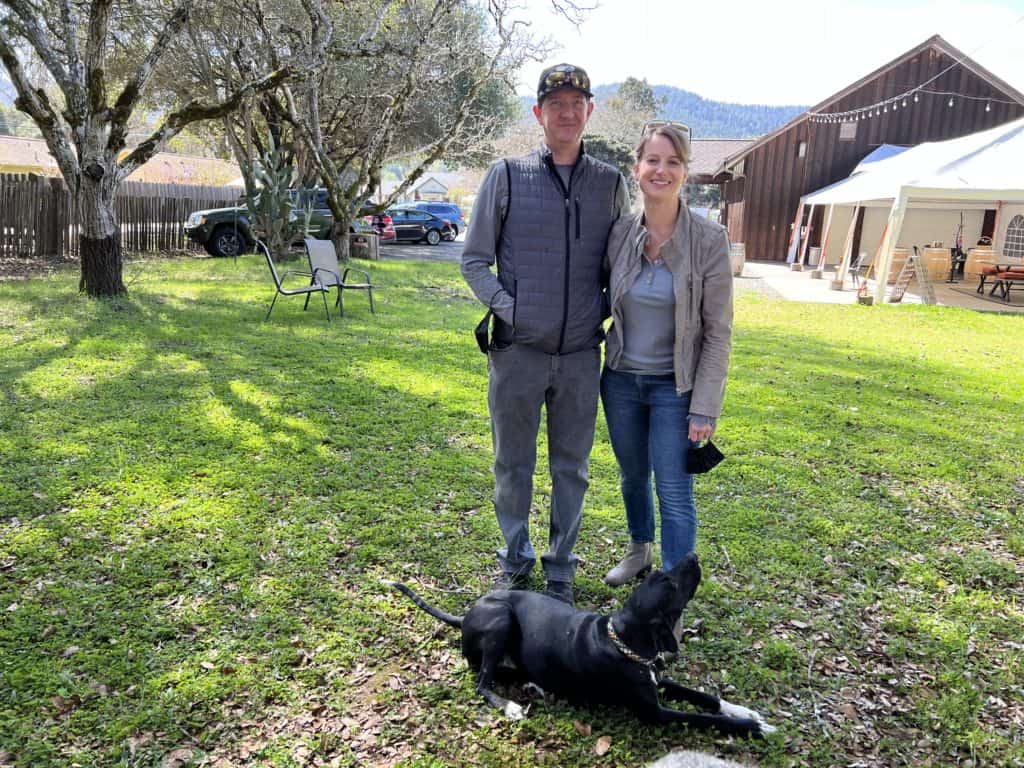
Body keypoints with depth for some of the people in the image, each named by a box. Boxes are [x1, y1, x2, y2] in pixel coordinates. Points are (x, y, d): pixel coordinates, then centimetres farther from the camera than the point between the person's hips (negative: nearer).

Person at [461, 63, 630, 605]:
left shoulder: (610, 183, 6)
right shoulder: (507, 176, 0)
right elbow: (474, 259, 4)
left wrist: (605, 311, 1)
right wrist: (506, 308, -9)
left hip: (581, 355, 2)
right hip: (517, 352, -1)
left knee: (571, 467, 12)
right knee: (513, 463, 11)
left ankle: (560, 566, 30)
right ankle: (516, 560, 31)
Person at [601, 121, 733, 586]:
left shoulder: (709, 240, -13)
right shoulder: (619, 233, -4)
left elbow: (718, 332, -11)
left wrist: (705, 408, -14)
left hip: (674, 387, -4)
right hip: (621, 379, 4)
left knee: (674, 494, -2)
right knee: (632, 476, 21)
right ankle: (639, 551, 46)